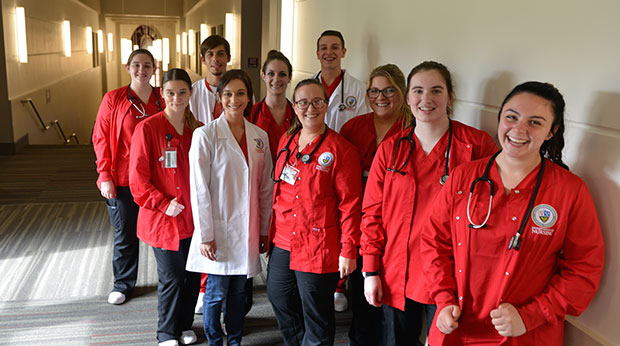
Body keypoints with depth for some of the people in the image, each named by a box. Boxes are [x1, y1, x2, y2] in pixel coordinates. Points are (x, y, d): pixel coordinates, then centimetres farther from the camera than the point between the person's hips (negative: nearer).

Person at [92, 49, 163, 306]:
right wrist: (105, 175, -7)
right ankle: (123, 284, 31)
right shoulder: (113, 99, -1)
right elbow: (100, 137, 0)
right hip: (122, 180, -1)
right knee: (125, 234, 10)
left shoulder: (163, 100, 4)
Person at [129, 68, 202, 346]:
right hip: (163, 218, -4)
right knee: (171, 278, 3)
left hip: (193, 217, 5)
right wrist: (163, 203, -14)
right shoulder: (148, 128, -10)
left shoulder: (198, 130, 5)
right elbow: (138, 178, -10)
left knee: (193, 274, 13)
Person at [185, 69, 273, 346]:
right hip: (218, 229, -4)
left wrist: (264, 229, 8)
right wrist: (205, 235, -11)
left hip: (247, 230, 4)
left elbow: (266, 187, 10)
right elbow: (199, 190, -9)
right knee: (217, 292, 5)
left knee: (239, 290, 15)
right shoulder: (205, 135, -8)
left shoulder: (260, 137, 5)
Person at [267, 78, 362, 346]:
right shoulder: (287, 141, 8)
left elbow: (349, 204, -12)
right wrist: (273, 231, 14)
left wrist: (348, 251, -14)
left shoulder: (341, 149, -11)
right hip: (283, 242, 7)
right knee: (279, 300, 19)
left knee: (316, 314, 7)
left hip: (318, 247, -6)